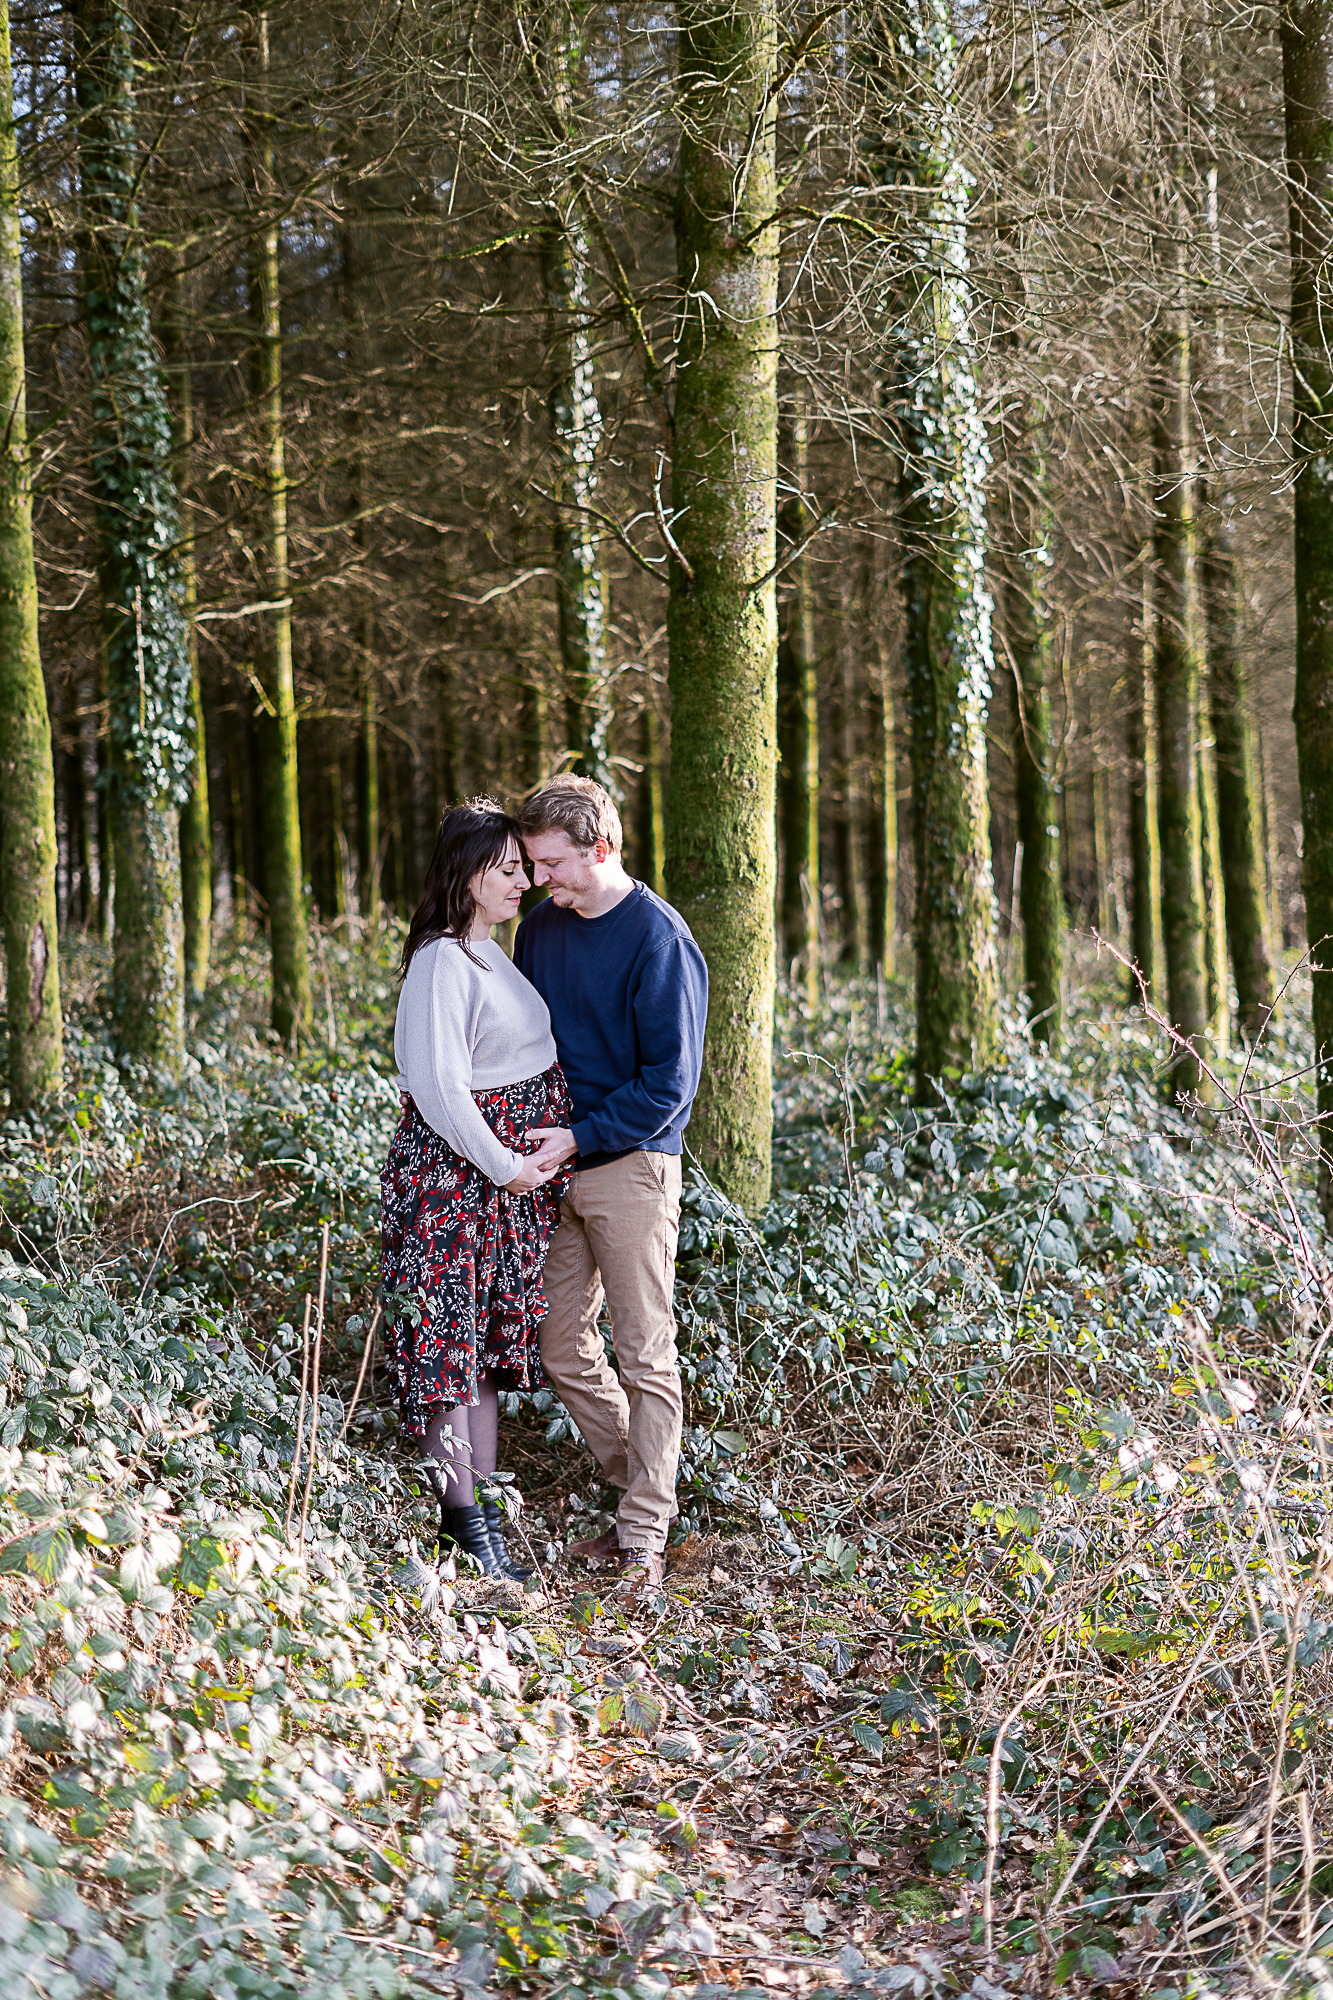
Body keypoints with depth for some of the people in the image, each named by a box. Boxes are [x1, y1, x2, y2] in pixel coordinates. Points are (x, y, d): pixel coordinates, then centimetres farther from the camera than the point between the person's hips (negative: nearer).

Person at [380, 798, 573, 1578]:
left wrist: (528, 1161, 12)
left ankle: (482, 1507, 18)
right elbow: (439, 1087, -20)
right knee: (451, 1336, -4)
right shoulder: (444, 961, -15)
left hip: (512, 1170, 10)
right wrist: (503, 1164, -15)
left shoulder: (492, 954, 14)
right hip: (455, 1170, -10)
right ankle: (460, 1517, 1)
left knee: (495, 1334, 12)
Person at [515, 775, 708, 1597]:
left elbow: (670, 1081, -14)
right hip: (556, 1166, 7)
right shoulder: (541, 928, 8)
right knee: (564, 1347, 11)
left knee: (645, 1356, -1)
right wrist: (527, 1137, 6)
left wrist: (579, 1137, -16)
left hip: (631, 1166, -7)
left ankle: (644, 1537, 4)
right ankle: (646, 1488, 25)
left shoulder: (659, 940, -13)